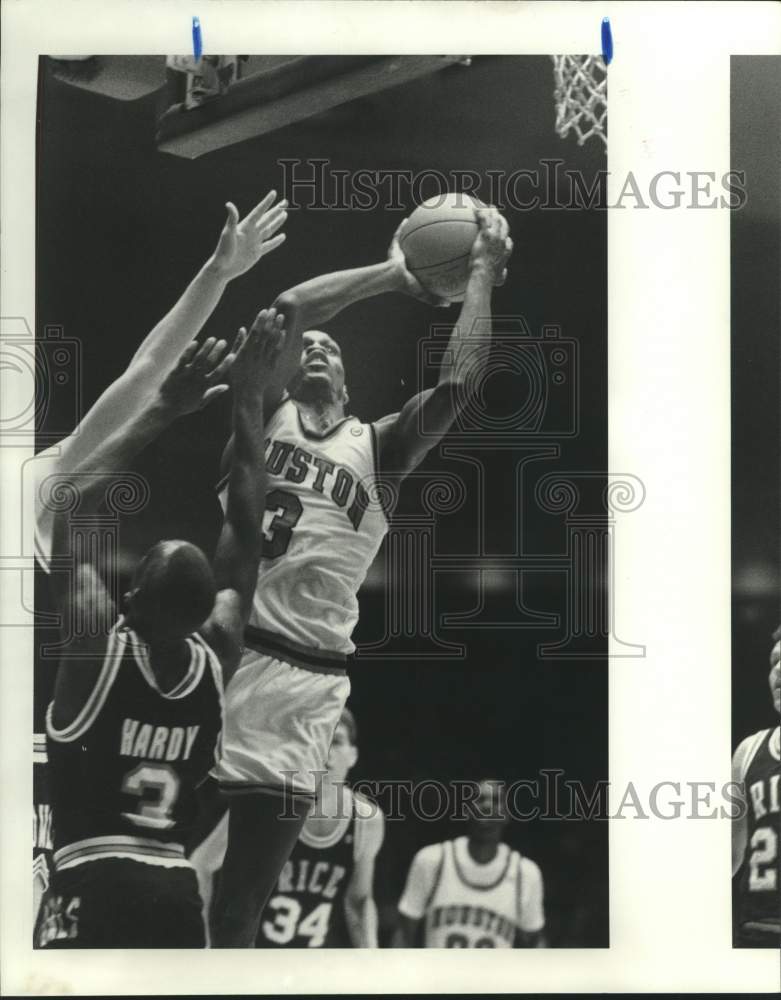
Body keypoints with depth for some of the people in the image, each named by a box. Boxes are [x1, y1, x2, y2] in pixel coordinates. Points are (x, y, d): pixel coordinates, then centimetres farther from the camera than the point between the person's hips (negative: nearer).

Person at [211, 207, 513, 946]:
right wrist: (394, 275, 6)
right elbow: (288, 307, -3)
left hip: (306, 679, 2)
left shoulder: (377, 446, 16)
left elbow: (460, 380, 2)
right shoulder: (266, 412, 12)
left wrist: (482, 275, 7)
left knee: (240, 904, 6)